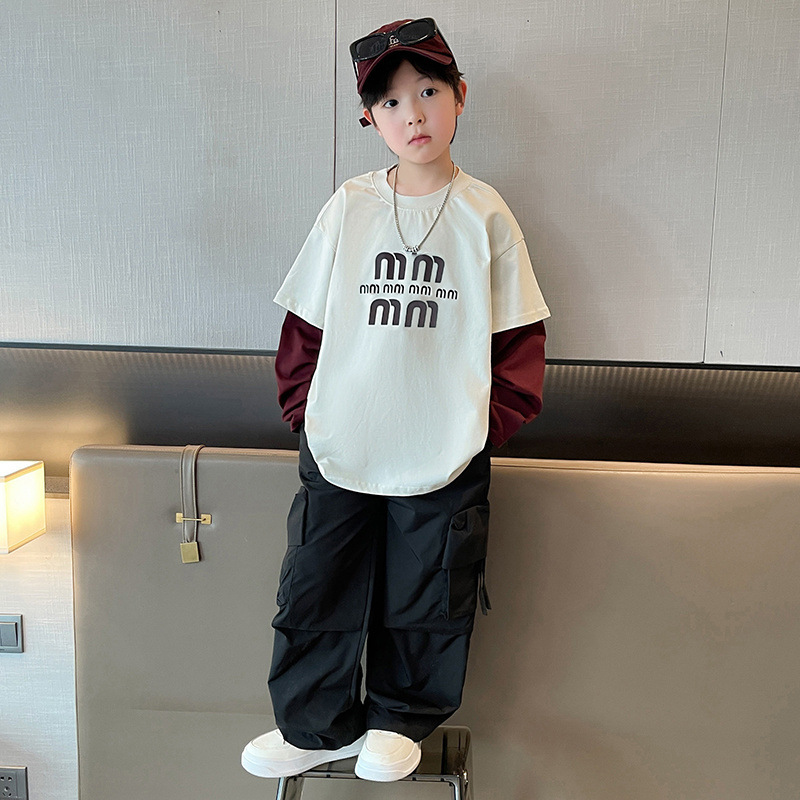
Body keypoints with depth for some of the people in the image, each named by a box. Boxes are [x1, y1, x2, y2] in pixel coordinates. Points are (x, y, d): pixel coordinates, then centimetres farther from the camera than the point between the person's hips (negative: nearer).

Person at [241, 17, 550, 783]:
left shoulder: (484, 214, 0)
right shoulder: (348, 208, 2)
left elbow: (519, 335, 2)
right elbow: (305, 322, 5)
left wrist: (487, 423, -4)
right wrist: (306, 410, 0)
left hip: (443, 458, -1)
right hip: (337, 448, 2)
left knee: (424, 602, 12)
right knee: (314, 592, 9)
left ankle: (400, 718, 38)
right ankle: (319, 725, 33)